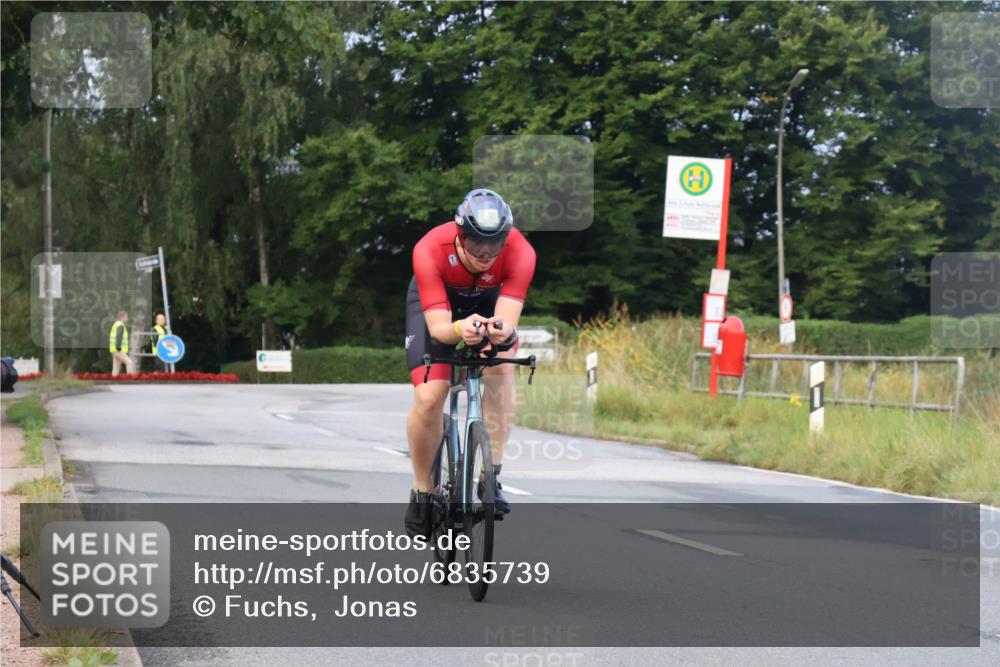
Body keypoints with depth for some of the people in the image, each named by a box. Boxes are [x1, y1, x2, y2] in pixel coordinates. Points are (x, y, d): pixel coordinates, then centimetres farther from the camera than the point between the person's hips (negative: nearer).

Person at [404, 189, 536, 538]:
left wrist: (503, 332, -64)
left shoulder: (520, 253, -35)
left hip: (489, 301, 2)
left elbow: (508, 322, -40)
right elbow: (437, 326, -41)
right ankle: (422, 492, 6)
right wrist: (459, 329, -63)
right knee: (428, 398, -17)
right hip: (435, 302, -1)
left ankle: (492, 475, -19)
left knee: (502, 364, -28)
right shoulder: (430, 251, -39)